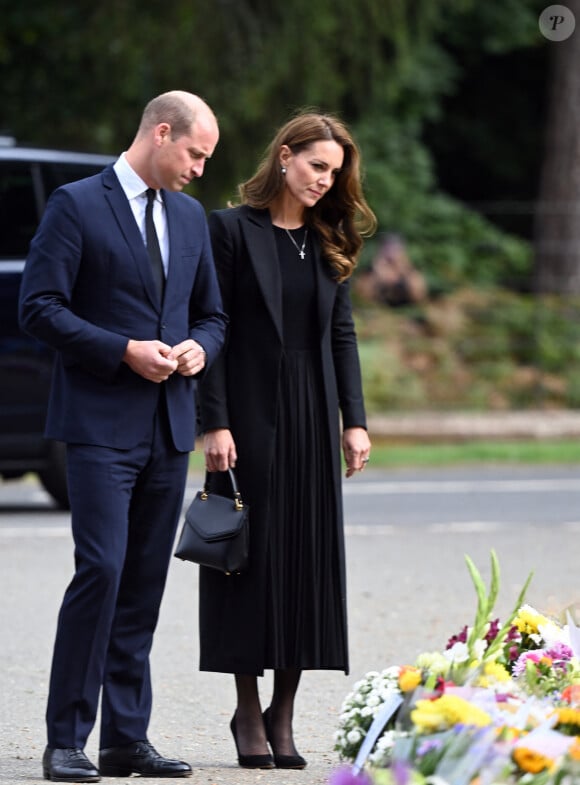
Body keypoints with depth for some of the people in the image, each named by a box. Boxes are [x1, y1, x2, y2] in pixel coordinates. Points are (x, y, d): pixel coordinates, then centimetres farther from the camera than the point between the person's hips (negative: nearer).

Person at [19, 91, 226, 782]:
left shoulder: (190, 217, 16)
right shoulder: (76, 205, -4)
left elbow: (211, 313, 23)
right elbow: (39, 308, -10)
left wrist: (198, 347, 0)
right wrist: (124, 350, -16)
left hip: (169, 427, 7)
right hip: (100, 423, -6)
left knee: (145, 582, 6)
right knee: (101, 570, -14)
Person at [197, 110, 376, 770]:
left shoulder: (328, 241, 11)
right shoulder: (232, 229, -5)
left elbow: (342, 333, 12)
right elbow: (212, 329, -8)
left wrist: (354, 419, 4)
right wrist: (215, 423, -14)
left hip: (313, 413, 5)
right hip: (252, 412, -5)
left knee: (308, 555, 3)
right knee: (253, 551, -1)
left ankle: (284, 714, 9)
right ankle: (249, 712, 7)